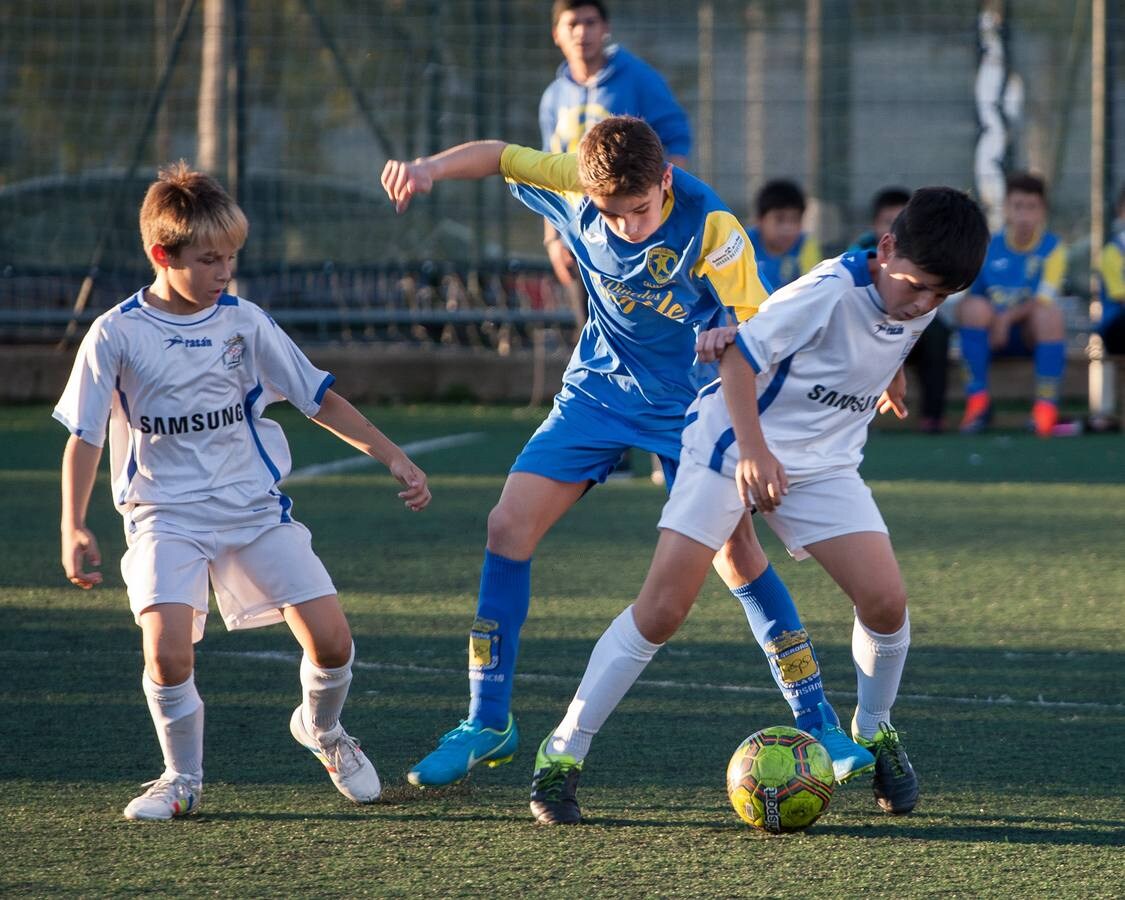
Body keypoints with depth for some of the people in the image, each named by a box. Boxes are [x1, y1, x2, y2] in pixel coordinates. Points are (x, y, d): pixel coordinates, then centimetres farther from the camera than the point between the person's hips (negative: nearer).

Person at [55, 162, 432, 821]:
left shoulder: (245, 322, 1)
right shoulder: (117, 335, -6)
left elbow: (320, 400, 9)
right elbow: (84, 438, -1)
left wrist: (394, 458, 4)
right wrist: (74, 530, -11)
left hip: (256, 506, 2)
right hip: (165, 514, -2)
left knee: (331, 640, -10)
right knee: (167, 650, -25)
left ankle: (322, 729, 25)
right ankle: (183, 779, 1)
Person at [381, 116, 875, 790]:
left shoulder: (711, 228, -27)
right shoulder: (577, 182, -18)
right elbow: (499, 156, -1)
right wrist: (431, 169, -19)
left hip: (689, 403, -3)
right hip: (599, 388, 3)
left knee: (738, 550, -12)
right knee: (509, 526, -8)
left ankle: (816, 721, 2)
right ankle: (489, 723, 3)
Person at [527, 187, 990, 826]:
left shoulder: (922, 302, -4)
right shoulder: (832, 291, -25)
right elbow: (741, 354, -21)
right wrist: (754, 450, -28)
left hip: (825, 462, 6)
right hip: (737, 447, -6)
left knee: (886, 602, -10)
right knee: (663, 609, -13)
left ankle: (874, 731, 18)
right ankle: (563, 753, -5)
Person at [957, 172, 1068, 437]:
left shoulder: (1052, 248, -3)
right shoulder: (988, 248, 2)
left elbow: (1044, 300, -14)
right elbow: (962, 291, 2)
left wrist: (1009, 317, -26)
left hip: (1034, 335, -1)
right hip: (992, 335, 1)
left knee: (1050, 313, -34)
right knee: (973, 306, -29)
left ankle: (1046, 404, -28)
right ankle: (977, 398, -21)